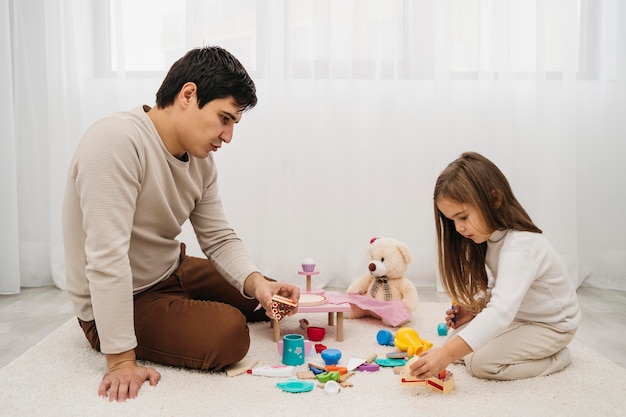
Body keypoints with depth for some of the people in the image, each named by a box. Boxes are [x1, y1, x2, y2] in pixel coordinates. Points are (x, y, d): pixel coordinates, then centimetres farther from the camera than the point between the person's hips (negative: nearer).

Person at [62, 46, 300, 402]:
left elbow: (220, 239, -1)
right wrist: (121, 361, -30)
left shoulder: (200, 157, -2)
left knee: (266, 297, 9)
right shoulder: (116, 142, -29)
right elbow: (106, 256, -32)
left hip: (172, 273, 8)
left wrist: (257, 283, -21)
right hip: (116, 304, -8)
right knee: (228, 334, -25)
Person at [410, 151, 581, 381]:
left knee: (480, 361, -22)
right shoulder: (493, 237, -4)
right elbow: (494, 289, 10)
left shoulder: (520, 247, -34)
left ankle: (555, 359, -1)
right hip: (518, 316, 9)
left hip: (551, 325, -9)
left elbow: (501, 312, -45)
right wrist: (474, 309, -11)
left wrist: (446, 354, -52)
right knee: (456, 340, -2)